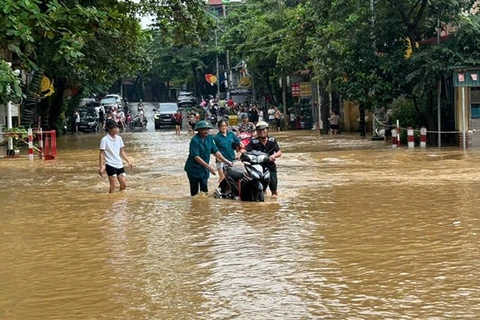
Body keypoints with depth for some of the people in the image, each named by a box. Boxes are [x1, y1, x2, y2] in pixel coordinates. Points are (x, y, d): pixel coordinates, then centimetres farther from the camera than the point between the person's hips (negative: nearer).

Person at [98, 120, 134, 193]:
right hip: (110, 165, -6)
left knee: (124, 185, 5)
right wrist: (101, 167, -16)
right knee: (113, 186, -8)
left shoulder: (119, 138, 6)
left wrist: (128, 161, 12)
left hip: (119, 164, 6)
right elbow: (102, 154, -11)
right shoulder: (104, 140, -11)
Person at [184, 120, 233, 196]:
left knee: (205, 190, 1)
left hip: (204, 170, 5)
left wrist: (226, 161, -5)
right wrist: (208, 166, -31)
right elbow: (196, 157, -24)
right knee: (194, 192, 2)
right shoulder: (195, 140, -18)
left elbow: (216, 152, 4)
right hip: (194, 169, -5)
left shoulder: (209, 138, 1)